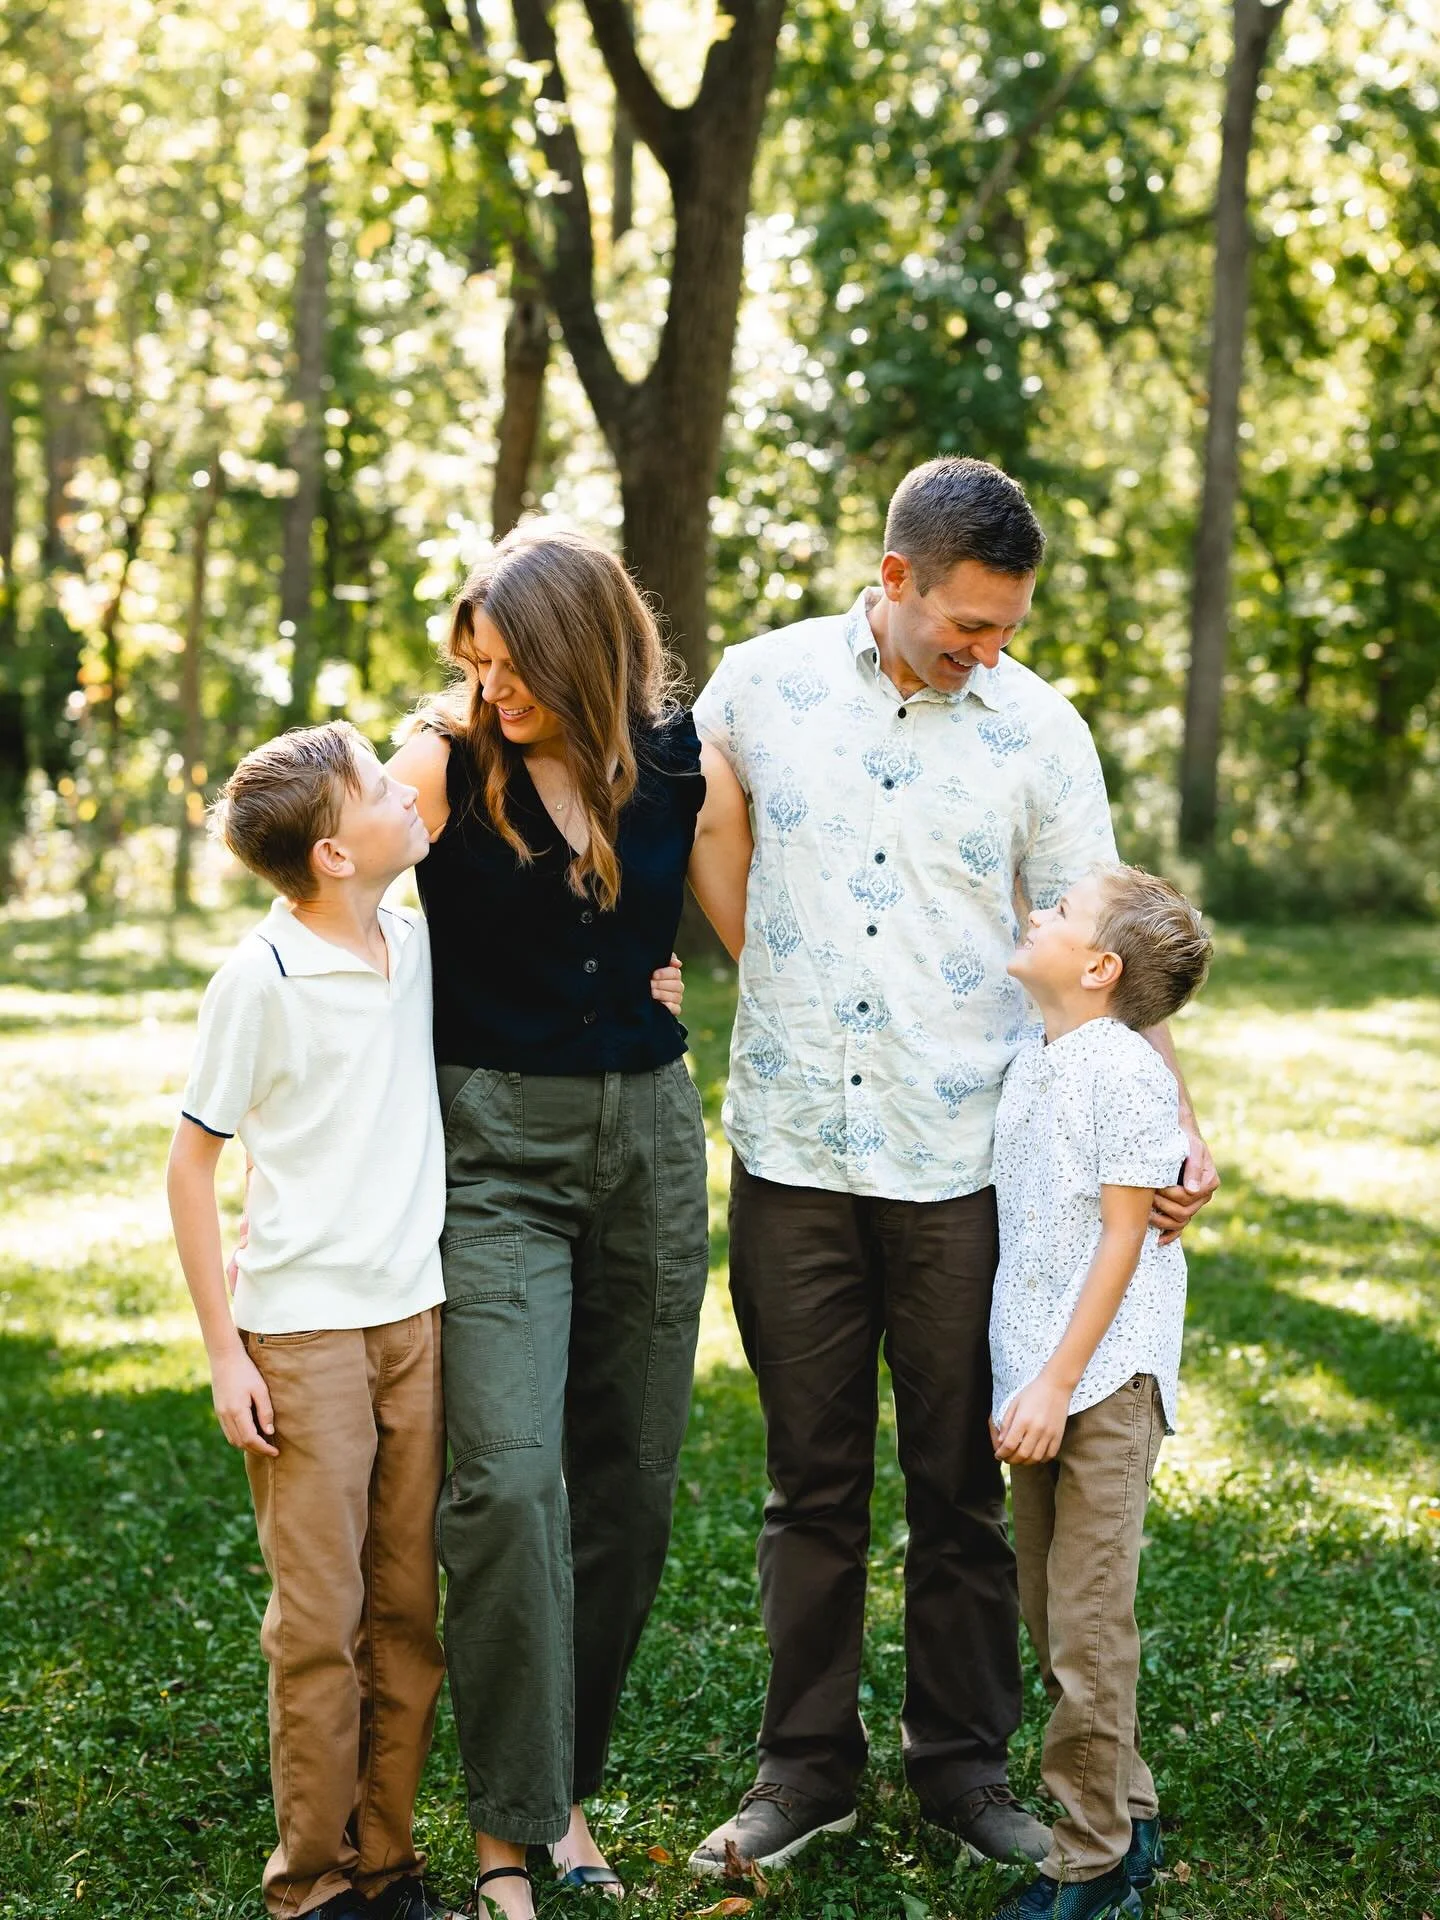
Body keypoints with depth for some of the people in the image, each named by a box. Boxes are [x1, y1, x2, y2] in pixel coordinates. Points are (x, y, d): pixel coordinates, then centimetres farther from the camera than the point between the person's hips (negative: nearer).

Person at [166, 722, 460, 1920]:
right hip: (304, 1330, -5)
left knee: (411, 1610, 9)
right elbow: (192, 1162, -7)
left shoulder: (419, 945, 4)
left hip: (418, 1319, 5)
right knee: (319, 1617, 1)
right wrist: (225, 1350, -8)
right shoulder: (261, 977, -12)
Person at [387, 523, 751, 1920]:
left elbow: (762, 938, 12)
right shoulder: (443, 761, -8)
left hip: (649, 1135, 4)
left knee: (628, 1477, 8)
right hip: (493, 1145, -3)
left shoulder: (683, 768, 0)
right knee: (507, 1479, -13)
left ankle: (566, 1779, 25)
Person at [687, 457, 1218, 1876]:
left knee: (961, 1480, 9)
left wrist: (1172, 1124, -6)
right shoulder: (762, 686, 0)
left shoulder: (1040, 730, -1)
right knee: (811, 1478, 9)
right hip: (794, 1155, 1)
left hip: (962, 1168, 0)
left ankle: (961, 1761, 26)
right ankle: (807, 1769, 23)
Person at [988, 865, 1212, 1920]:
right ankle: (1130, 1812, 29)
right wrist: (1028, 1380, 18)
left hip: (1106, 1382, -9)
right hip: (1038, 1378, 9)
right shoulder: (1033, 1059, 11)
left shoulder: (1126, 1071, -14)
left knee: (1088, 1623, -4)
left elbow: (1124, 1237, -15)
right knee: (1046, 1609, 14)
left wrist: (1059, 1380, -17)